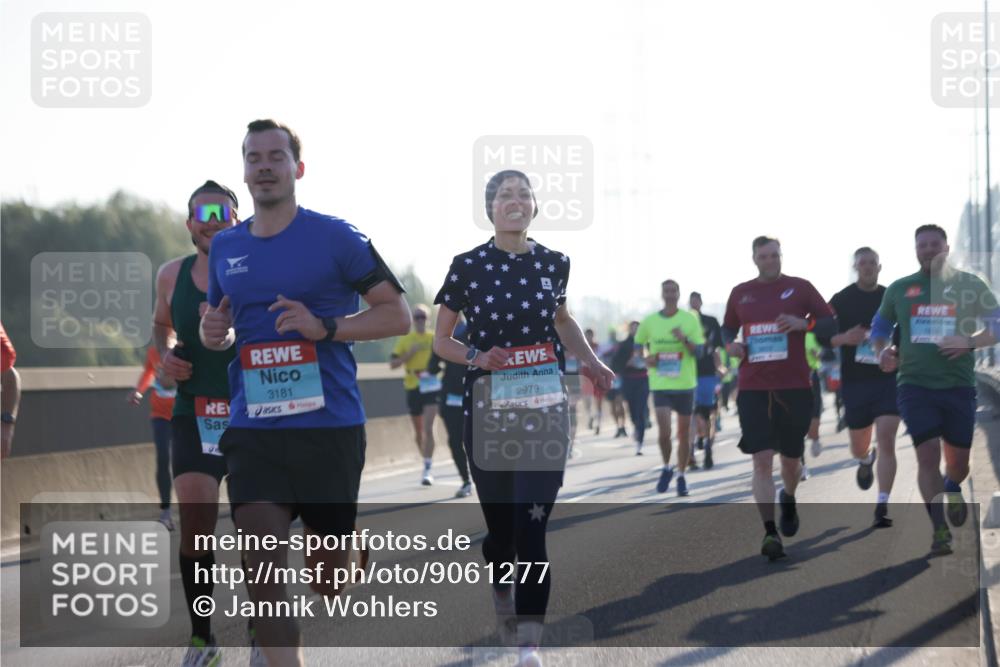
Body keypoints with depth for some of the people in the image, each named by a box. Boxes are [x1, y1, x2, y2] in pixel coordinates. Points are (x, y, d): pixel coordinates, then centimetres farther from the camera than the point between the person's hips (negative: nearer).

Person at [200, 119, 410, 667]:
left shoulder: (335, 237, -4)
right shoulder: (225, 247, 11)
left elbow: (397, 314, -4)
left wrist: (324, 327, -18)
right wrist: (214, 333, 1)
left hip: (329, 428, -3)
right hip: (253, 431, 3)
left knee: (328, 567, 10)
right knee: (264, 566, -13)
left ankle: (360, 551, 46)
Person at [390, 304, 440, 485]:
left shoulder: (435, 338, 3)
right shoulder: (405, 340, 6)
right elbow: (392, 364, 1)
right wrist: (410, 353, -12)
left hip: (431, 387, -3)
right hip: (412, 388, 3)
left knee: (428, 428, -15)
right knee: (418, 431, 12)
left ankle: (428, 469, -17)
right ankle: (427, 462, 32)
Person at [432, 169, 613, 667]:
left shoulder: (553, 263, 5)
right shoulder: (468, 266, -2)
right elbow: (440, 340, 5)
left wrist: (590, 361, 8)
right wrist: (476, 357, -14)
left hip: (545, 410, 1)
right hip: (489, 410, -1)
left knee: (533, 527, -9)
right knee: (500, 526, 6)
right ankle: (502, 597, 38)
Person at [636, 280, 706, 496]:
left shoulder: (690, 320, -1)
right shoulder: (650, 321, 4)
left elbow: (698, 351, -5)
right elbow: (638, 346, 18)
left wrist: (684, 340, -24)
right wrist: (646, 358, -3)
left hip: (685, 384, 0)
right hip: (660, 384, 0)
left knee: (684, 433, 6)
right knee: (664, 431, -13)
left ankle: (681, 476, 20)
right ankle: (666, 469, 11)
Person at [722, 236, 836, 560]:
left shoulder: (799, 288, 3)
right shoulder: (740, 293, 10)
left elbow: (830, 323, 4)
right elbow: (728, 328, 22)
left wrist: (804, 323, -15)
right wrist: (730, 344, 0)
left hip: (794, 387, 0)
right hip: (753, 388, 0)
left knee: (791, 458, 12)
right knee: (762, 460, -11)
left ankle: (788, 498, 46)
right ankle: (770, 533, -12)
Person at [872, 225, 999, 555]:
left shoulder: (969, 285, 4)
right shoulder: (899, 290, 9)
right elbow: (879, 328, 21)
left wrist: (969, 342, -15)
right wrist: (882, 351, -1)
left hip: (958, 385, 0)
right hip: (915, 384, 0)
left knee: (958, 461, 6)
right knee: (928, 454, -13)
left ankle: (952, 488, 43)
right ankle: (940, 529, -5)